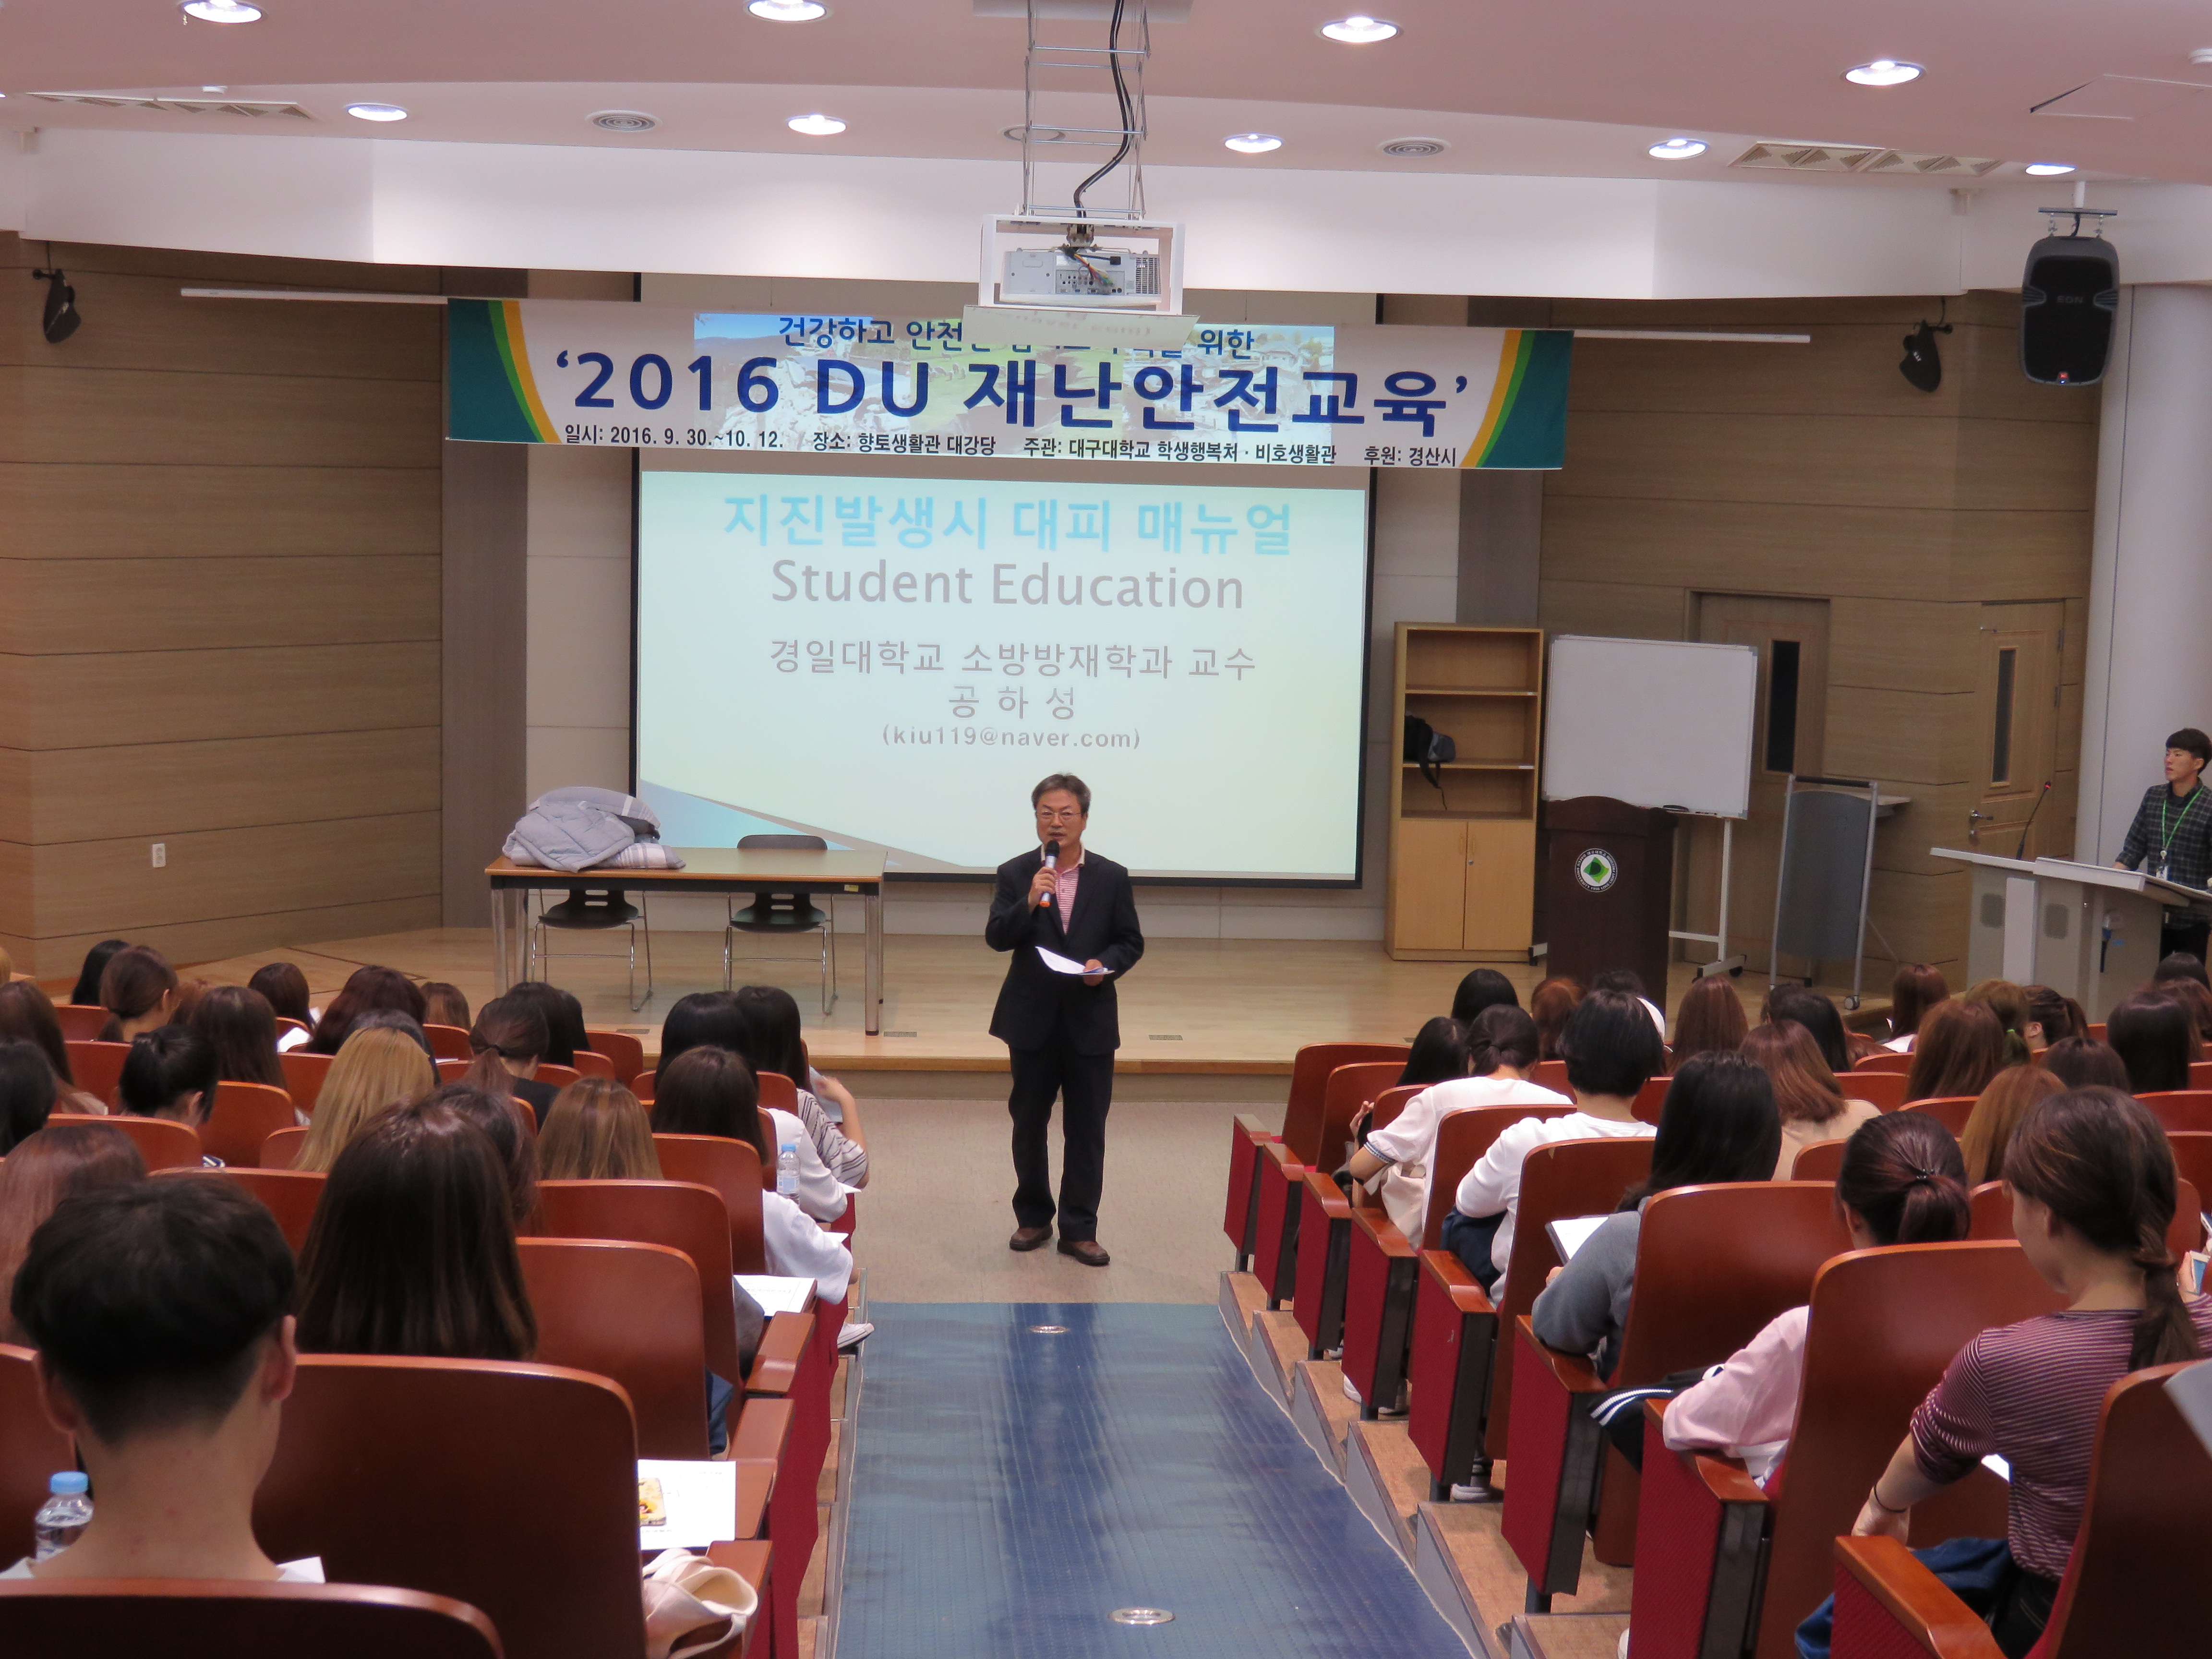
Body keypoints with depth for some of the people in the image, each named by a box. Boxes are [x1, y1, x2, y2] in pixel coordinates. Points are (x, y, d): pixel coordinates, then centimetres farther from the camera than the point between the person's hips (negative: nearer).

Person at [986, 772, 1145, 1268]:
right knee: (1029, 1123, 10)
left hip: (1090, 1022, 0)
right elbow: (996, 938, -8)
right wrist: (1029, 903, -23)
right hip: (1033, 1021, 0)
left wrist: (1106, 964, -14)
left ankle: (1080, 1230, 10)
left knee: (1087, 1130, 3)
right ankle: (1034, 1218, 25)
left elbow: (1131, 942, 5)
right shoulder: (1014, 875, 0)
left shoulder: (1112, 878, 2)